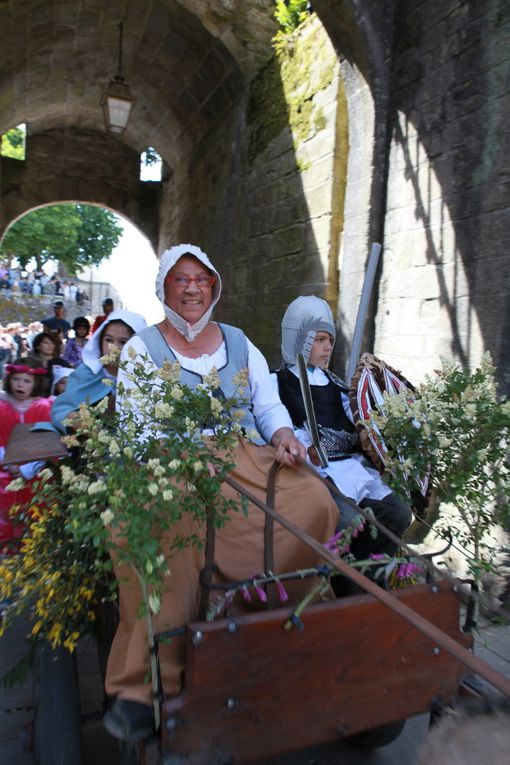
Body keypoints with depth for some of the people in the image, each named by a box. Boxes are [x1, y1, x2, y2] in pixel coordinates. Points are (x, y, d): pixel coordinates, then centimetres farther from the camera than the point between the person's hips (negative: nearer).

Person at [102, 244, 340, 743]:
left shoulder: (239, 343, 20)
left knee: (315, 501, -23)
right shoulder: (141, 348, 10)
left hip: (246, 457, 4)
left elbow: (269, 406, 16)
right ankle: (145, 684, -18)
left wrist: (283, 435, -7)